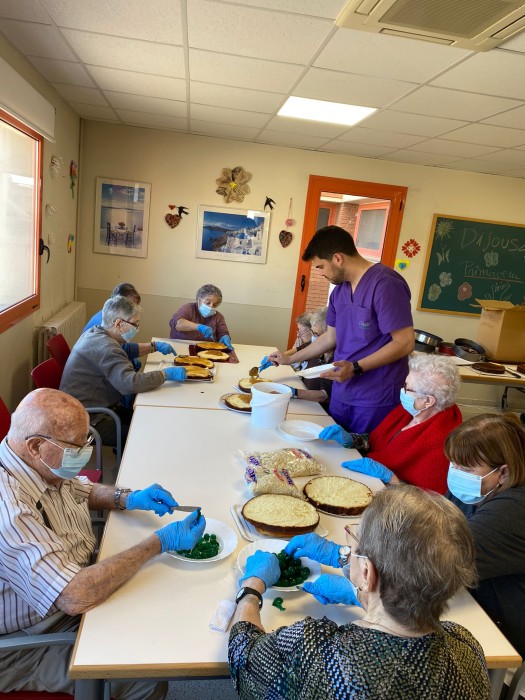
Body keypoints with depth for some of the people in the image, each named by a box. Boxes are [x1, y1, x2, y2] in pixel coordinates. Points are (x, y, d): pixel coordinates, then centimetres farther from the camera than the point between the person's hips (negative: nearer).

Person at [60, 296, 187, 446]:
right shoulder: (104, 346, -26)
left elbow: (125, 350, 26)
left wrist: (154, 346, 16)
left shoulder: (95, 333, 7)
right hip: (88, 420, -10)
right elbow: (130, 383, -37)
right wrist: (166, 374, -27)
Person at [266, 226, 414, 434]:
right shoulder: (339, 290, 10)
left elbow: (404, 343, -19)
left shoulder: (385, 284, -17)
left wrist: (355, 368, -23)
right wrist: (289, 359, 20)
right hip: (341, 393, 7)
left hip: (375, 399, -7)